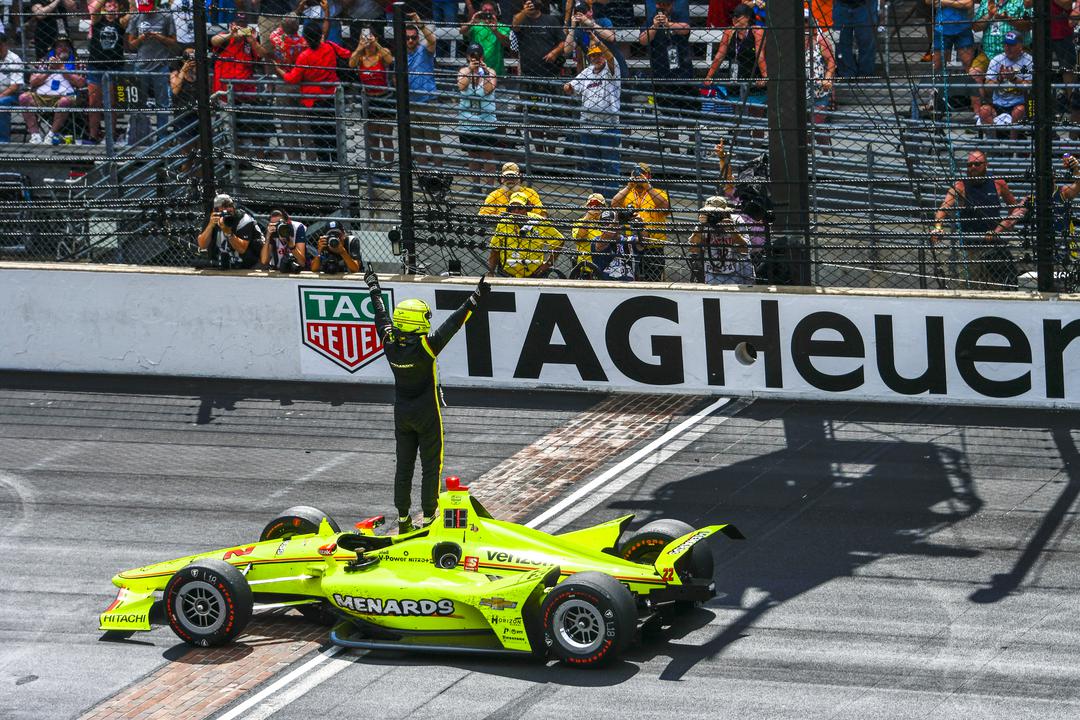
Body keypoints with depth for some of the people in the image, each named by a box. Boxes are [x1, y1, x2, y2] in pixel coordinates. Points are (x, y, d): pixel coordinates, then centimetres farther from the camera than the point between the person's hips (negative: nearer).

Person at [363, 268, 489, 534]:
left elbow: (382, 317, 6)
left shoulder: (390, 344, -10)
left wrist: (375, 291, 22)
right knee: (430, 466, 5)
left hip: (401, 413, 5)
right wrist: (474, 301, -20)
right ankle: (429, 517, 7)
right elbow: (453, 324, -24)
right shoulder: (425, 347, -24)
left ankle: (403, 518, 17)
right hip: (426, 414, -5)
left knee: (403, 466, 12)